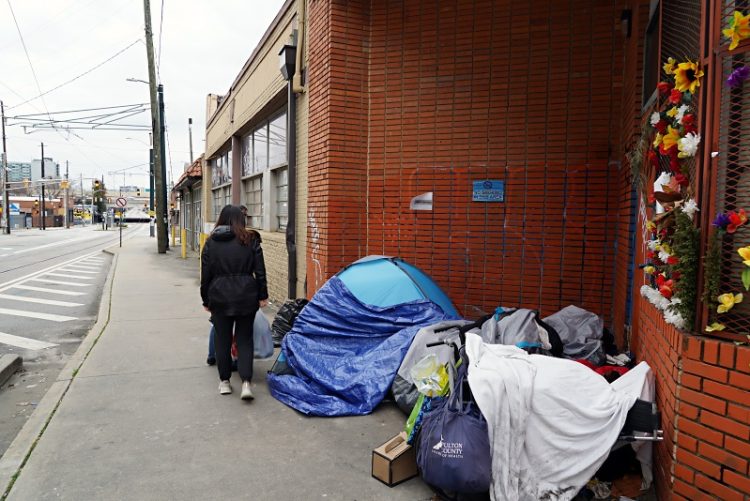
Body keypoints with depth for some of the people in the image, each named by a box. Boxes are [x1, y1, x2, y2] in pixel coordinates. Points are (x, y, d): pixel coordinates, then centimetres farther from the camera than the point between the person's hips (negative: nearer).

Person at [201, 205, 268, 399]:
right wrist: (262, 295, 6)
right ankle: (246, 382, -3)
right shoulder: (250, 240, 0)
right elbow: (260, 271, -1)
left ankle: (224, 381, 21)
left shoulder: (211, 242, 4)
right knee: (244, 339, 7)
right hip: (246, 296, -1)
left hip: (219, 297, 1)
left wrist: (206, 300, 14)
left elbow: (205, 274, 6)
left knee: (222, 338, 13)